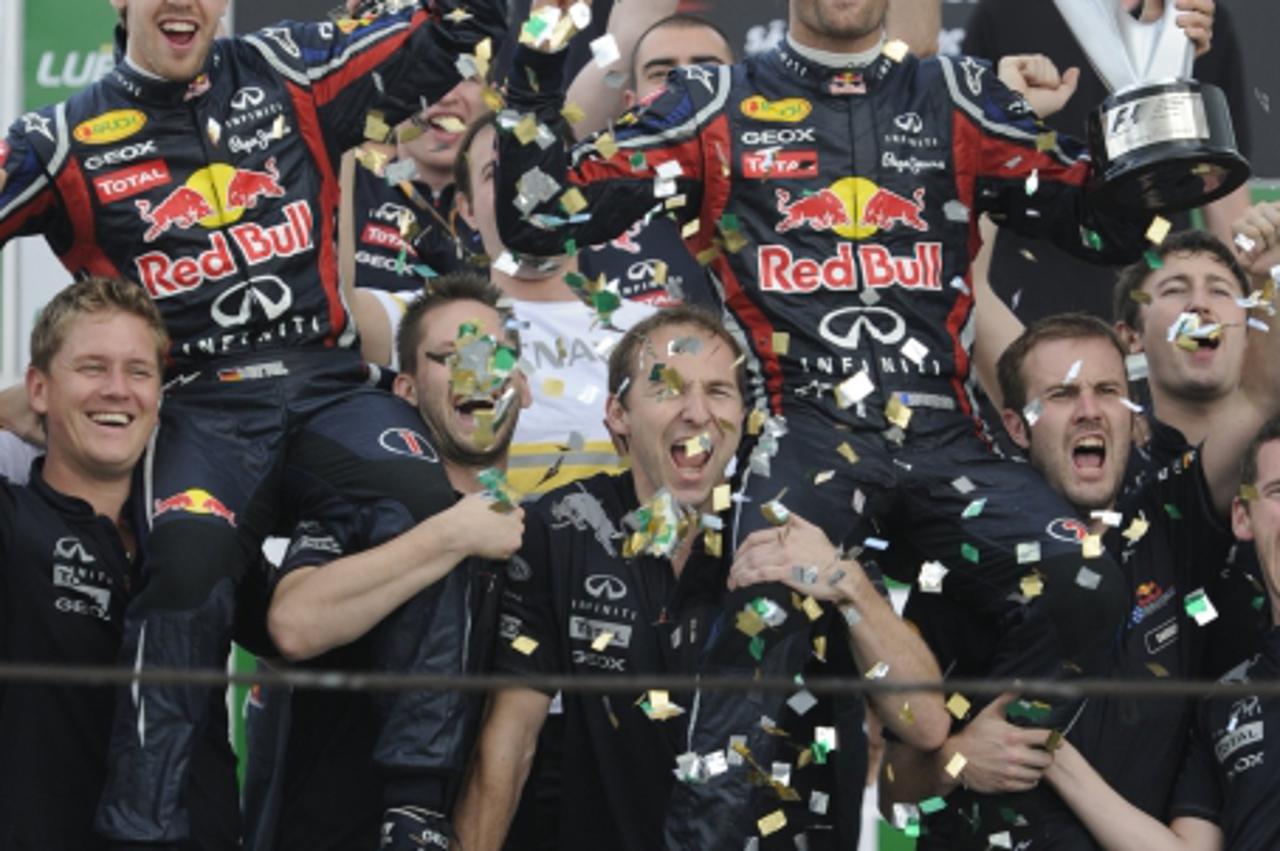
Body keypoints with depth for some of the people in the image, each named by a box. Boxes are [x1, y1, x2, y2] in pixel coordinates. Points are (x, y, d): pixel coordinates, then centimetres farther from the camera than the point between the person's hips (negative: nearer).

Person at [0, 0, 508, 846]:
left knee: (430, 504, -29)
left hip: (328, 389, 2)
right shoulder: (70, 141, 9)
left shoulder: (290, 73, 12)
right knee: (188, 556, -33)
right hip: (201, 411, -1)